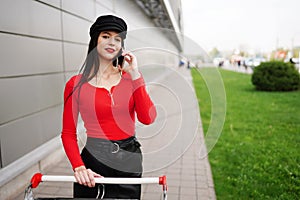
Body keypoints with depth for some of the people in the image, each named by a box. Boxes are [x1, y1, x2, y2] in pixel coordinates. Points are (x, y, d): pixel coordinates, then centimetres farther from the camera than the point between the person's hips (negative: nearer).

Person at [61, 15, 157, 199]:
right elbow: (68, 134, -2)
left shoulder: (130, 77, 1)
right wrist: (79, 167, -15)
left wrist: (135, 74, -14)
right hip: (93, 158, -2)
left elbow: (148, 118, -12)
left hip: (129, 159, 2)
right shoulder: (76, 84, -5)